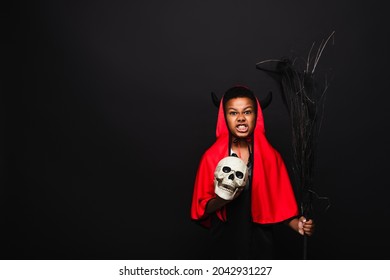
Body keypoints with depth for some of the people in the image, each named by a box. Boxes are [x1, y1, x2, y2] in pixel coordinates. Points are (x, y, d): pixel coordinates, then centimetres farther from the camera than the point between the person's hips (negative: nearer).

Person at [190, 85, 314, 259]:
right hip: (225, 243, 0)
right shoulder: (211, 157, -8)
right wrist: (223, 198, -23)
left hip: (260, 242, 1)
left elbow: (281, 203, -2)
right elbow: (202, 207, -5)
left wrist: (297, 224, -19)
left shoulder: (271, 156, -5)